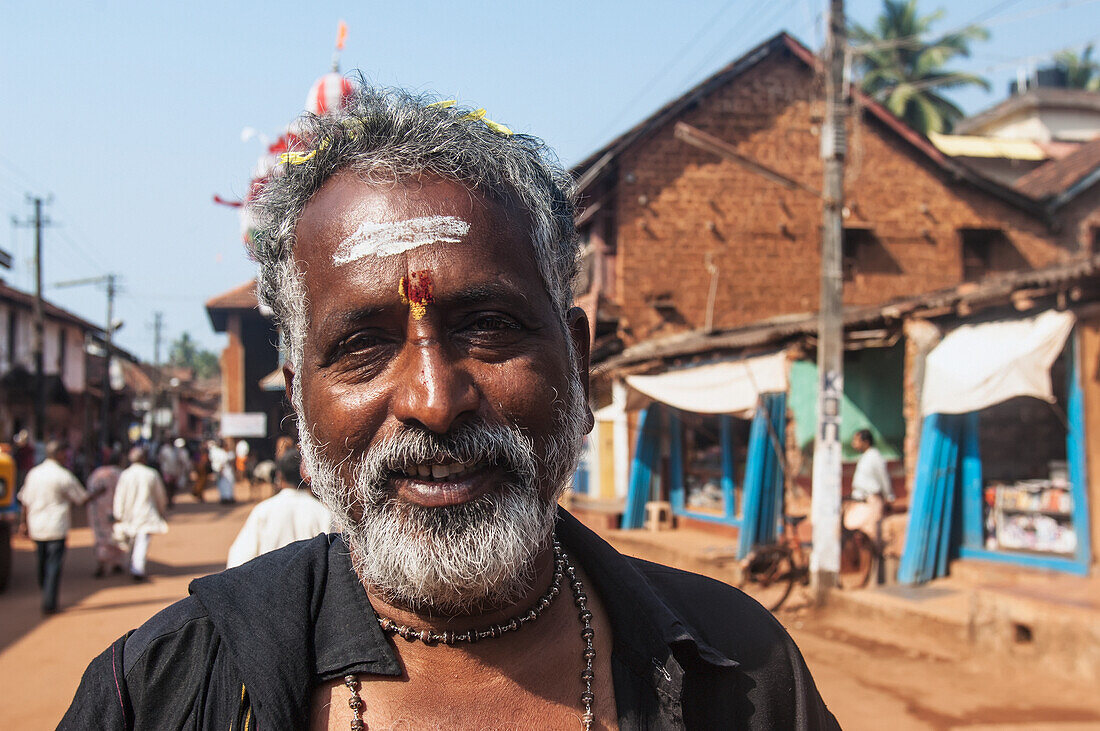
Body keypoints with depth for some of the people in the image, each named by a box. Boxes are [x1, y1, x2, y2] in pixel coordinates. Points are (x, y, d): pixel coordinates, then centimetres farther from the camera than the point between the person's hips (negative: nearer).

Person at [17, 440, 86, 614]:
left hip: (36, 527, 6)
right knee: (54, 566, -1)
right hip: (57, 527, -6)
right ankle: (49, 604, -3)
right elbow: (81, 499, -4)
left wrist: (25, 523, 21)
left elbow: (25, 501, 11)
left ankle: (46, 599, 29)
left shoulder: (33, 473, 6)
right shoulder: (64, 476, -11)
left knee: (42, 564, 17)